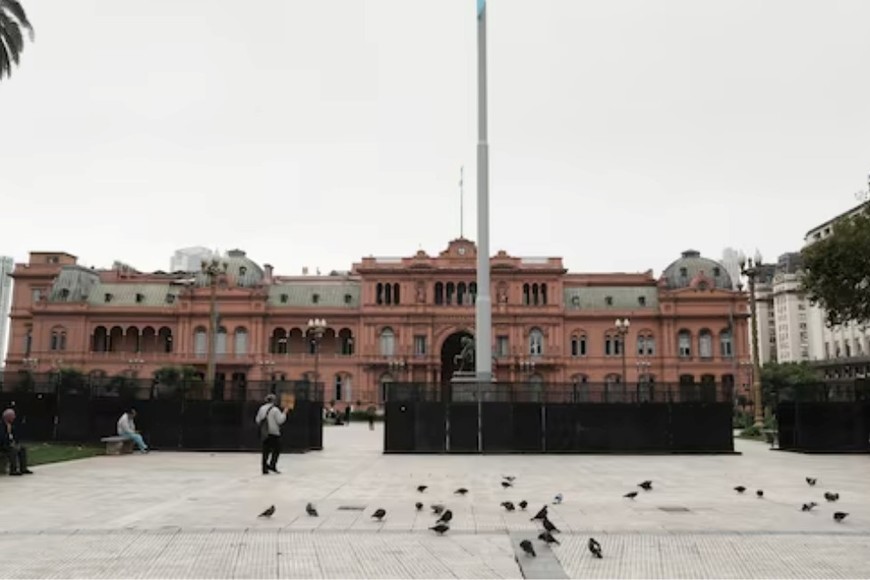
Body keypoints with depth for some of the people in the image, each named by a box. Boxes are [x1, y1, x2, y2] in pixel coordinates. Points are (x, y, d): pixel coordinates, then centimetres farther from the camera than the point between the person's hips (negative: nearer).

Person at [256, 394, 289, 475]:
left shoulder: (261, 409, 6)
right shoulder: (275, 410, -12)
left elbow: (258, 420, 11)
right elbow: (280, 420, -13)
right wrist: (284, 413, -2)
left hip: (264, 434, 6)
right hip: (274, 433, -6)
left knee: (266, 451, 9)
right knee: (276, 450, 5)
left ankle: (265, 469, 8)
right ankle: (272, 465, -5)